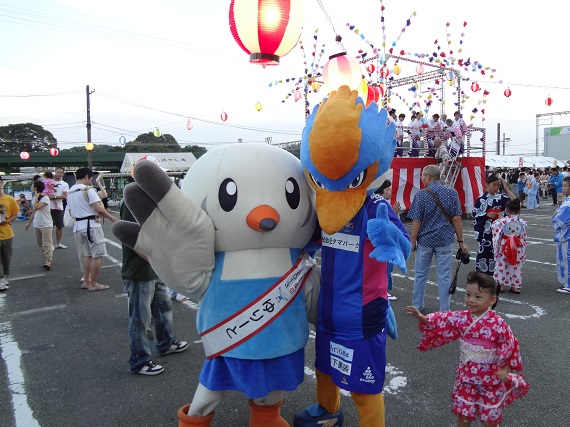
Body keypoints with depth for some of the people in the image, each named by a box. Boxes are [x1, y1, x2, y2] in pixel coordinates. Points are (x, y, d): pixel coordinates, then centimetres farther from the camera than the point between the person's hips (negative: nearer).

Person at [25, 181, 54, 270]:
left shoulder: (45, 198, -13)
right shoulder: (36, 198, 13)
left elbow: (36, 207, -26)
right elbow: (34, 211, 21)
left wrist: (36, 197, -16)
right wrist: (28, 222, 22)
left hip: (46, 225, -9)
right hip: (37, 225, 9)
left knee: (47, 244, -12)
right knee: (40, 244, 11)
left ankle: (48, 262, -16)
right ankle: (45, 261, 17)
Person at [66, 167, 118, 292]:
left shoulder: (70, 192, 12)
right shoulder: (88, 189, -12)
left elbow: (72, 211, 17)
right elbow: (99, 209, -18)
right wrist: (112, 218, -5)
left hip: (78, 226, 8)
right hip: (91, 225, -8)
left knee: (88, 255, 19)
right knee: (97, 256, 0)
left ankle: (86, 281, 23)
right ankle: (93, 284, 4)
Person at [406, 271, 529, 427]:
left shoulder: (498, 324, -20)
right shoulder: (462, 318, -8)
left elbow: (510, 346, -13)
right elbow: (442, 321, -1)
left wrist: (505, 370, -15)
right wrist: (421, 318, -14)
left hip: (490, 377, -3)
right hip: (467, 374, 3)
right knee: (463, 413, 13)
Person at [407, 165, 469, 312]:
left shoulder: (421, 194, -8)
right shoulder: (452, 193, -3)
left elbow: (417, 221, -9)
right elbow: (456, 219, -5)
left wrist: (412, 242, 1)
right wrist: (461, 241, 1)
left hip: (424, 240, 0)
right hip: (445, 240, 1)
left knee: (420, 275, 13)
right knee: (444, 276, 7)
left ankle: (417, 306, 25)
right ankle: (444, 311, 13)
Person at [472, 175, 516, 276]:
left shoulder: (501, 197, 5)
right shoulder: (481, 199, -3)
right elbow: (475, 214, -2)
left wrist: (506, 188, -8)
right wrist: (487, 215, -15)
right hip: (486, 231, -3)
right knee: (484, 252, 0)